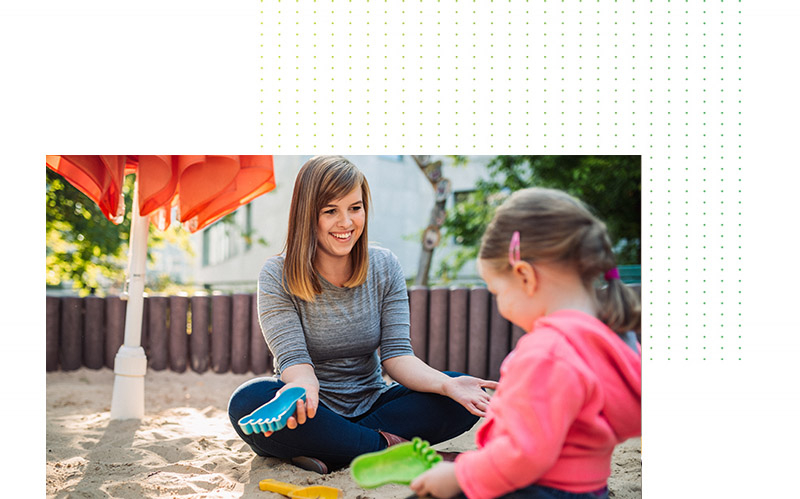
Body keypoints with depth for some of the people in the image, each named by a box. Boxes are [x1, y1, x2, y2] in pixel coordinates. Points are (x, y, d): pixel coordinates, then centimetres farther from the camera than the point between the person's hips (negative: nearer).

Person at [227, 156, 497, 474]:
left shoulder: (385, 268, 0)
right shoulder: (277, 277, -9)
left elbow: (396, 355, -6)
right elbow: (294, 359, -17)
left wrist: (448, 385, -27)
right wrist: (304, 385, -43)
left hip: (371, 406, 3)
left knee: (468, 399, -19)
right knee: (248, 402, -34)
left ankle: (330, 454, -22)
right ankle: (387, 447, -23)